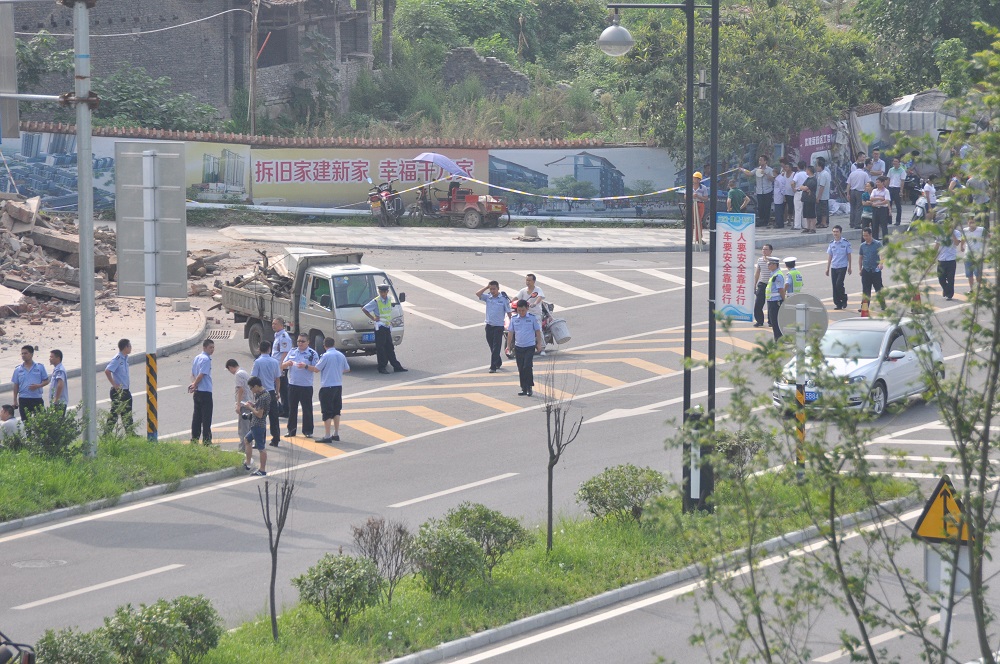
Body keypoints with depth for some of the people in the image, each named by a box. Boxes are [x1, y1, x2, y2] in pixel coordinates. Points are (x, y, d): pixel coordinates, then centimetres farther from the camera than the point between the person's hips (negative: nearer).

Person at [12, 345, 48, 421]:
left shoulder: (40, 367, 0)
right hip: (23, 400, 2)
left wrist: (38, 385, -17)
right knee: (25, 421, 5)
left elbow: (46, 381, 3)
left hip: (37, 399, -2)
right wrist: (15, 401, 6)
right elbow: (16, 386, 9)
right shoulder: (18, 370, 5)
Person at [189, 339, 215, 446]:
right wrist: (194, 385, -9)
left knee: (196, 417, 12)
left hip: (197, 392, 9)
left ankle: (194, 439, 15)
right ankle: (206, 441, -2)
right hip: (205, 392, -9)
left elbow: (193, 374, 16)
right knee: (206, 418, -3)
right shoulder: (206, 359, -15)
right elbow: (201, 375, -20)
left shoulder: (197, 358, 13)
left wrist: (194, 384, 4)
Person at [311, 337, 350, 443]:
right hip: (338, 386, 6)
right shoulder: (341, 355, 5)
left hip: (327, 387, -6)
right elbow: (347, 369, 15)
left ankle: (327, 436, -4)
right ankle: (336, 434, 19)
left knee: (327, 412, -3)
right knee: (336, 411, 15)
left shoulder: (326, 356, -14)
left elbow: (316, 369, -11)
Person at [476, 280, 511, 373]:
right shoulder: (488, 297, 4)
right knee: (492, 347, 15)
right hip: (489, 326, 5)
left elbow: (508, 312, -3)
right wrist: (486, 287, -7)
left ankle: (493, 367, -8)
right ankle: (498, 363, 34)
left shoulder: (503, 299, -7)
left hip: (498, 326, -5)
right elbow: (478, 294, -9)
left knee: (496, 348, -7)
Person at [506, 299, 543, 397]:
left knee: (528, 367, -12)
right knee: (521, 369, 7)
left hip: (530, 347, -3)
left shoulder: (532, 318, -2)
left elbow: (538, 331, 4)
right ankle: (524, 388, 14)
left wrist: (539, 344, 1)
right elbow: (510, 333, 8)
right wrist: (508, 346, 5)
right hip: (518, 347, 3)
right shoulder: (514, 319, 3)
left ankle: (530, 387, 0)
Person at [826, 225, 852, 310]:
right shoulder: (831, 244, 8)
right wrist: (827, 268, 11)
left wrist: (849, 267, 2)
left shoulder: (845, 243, -3)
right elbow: (829, 256, 13)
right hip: (834, 267, 4)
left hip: (842, 267, -4)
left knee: (839, 284, -15)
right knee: (834, 286, 2)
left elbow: (849, 255, 3)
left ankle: (844, 298, 8)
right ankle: (837, 303, 10)